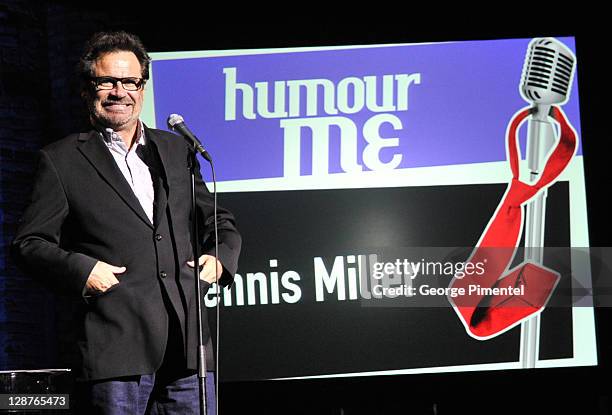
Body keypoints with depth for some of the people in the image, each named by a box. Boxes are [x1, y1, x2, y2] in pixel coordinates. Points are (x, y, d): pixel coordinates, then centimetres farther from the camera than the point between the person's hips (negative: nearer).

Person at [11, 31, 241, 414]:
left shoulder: (176, 149, 18)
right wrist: (80, 269, -12)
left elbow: (220, 221, 26)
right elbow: (29, 242, 5)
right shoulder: (61, 160, 7)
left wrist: (221, 259, 6)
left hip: (188, 340, 4)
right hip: (117, 346, -3)